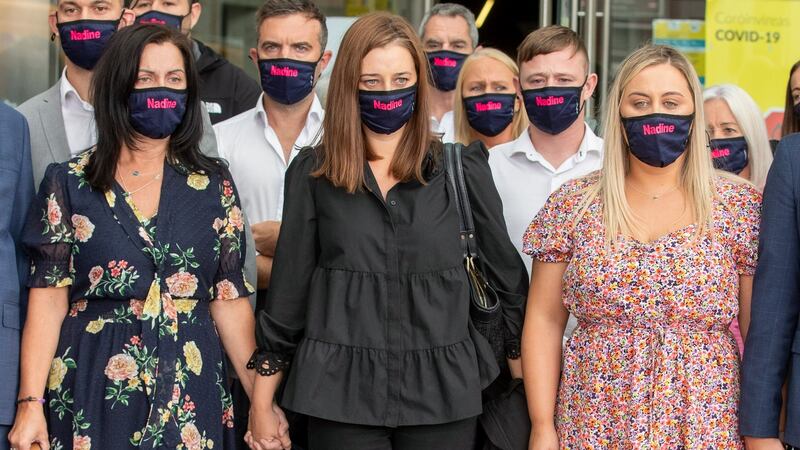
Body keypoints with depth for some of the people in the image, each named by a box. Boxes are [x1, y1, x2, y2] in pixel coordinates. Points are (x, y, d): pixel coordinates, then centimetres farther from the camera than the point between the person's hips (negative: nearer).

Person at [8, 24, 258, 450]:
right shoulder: (68, 183, 1)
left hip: (190, 393, 2)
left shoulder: (213, 183, 6)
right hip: (96, 395, -1)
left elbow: (229, 299, 5)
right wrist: (30, 404, -11)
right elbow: (48, 300, -2)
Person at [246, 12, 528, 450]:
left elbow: (505, 273, 7)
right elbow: (288, 286, 5)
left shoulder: (461, 167, 2)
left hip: (442, 394, 0)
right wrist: (262, 402, 5)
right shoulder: (312, 172, 3)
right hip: (342, 393, 0)